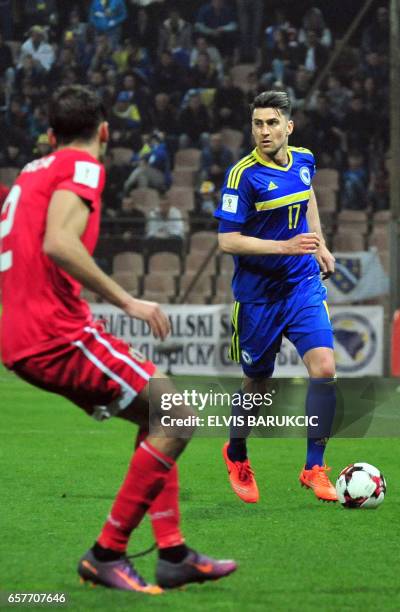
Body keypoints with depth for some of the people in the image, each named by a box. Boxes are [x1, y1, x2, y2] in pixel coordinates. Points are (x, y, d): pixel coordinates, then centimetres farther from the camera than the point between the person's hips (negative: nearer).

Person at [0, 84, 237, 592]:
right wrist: (126, 301, -20)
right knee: (178, 418, -6)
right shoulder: (82, 165, -6)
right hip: (59, 336, -9)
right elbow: (58, 243, -23)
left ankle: (173, 552, 12)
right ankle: (107, 553, -5)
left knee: (157, 415, 18)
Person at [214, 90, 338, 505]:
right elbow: (227, 240, -20)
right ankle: (236, 455, 39)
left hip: (303, 285, 4)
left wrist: (319, 245, 19)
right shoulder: (243, 175, -17)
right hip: (258, 294, -4)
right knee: (258, 383, 10)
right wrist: (285, 246, -27)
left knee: (324, 368, -13)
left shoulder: (304, 160, 1)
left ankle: (313, 467, -1)